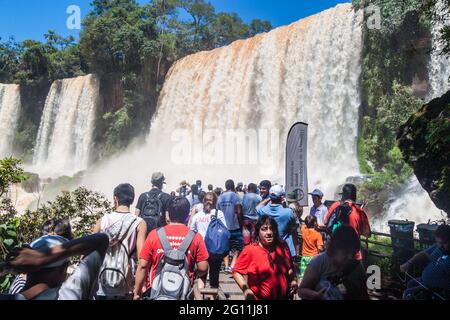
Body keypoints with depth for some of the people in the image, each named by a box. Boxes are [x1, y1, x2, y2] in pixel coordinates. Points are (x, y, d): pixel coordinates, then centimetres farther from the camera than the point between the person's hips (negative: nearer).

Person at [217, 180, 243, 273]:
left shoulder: (220, 197, 6)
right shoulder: (235, 196, -9)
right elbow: (239, 212, -14)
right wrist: (241, 224, -4)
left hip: (223, 226, 4)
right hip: (235, 226, -4)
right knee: (237, 247, 4)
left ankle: (226, 266, 12)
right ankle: (232, 266, -9)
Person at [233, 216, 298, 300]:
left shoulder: (282, 247, -2)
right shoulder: (250, 250, -15)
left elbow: (290, 267, 14)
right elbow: (236, 271, -11)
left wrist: (293, 280, -2)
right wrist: (245, 289, -22)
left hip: (283, 297, 4)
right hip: (259, 297, -4)